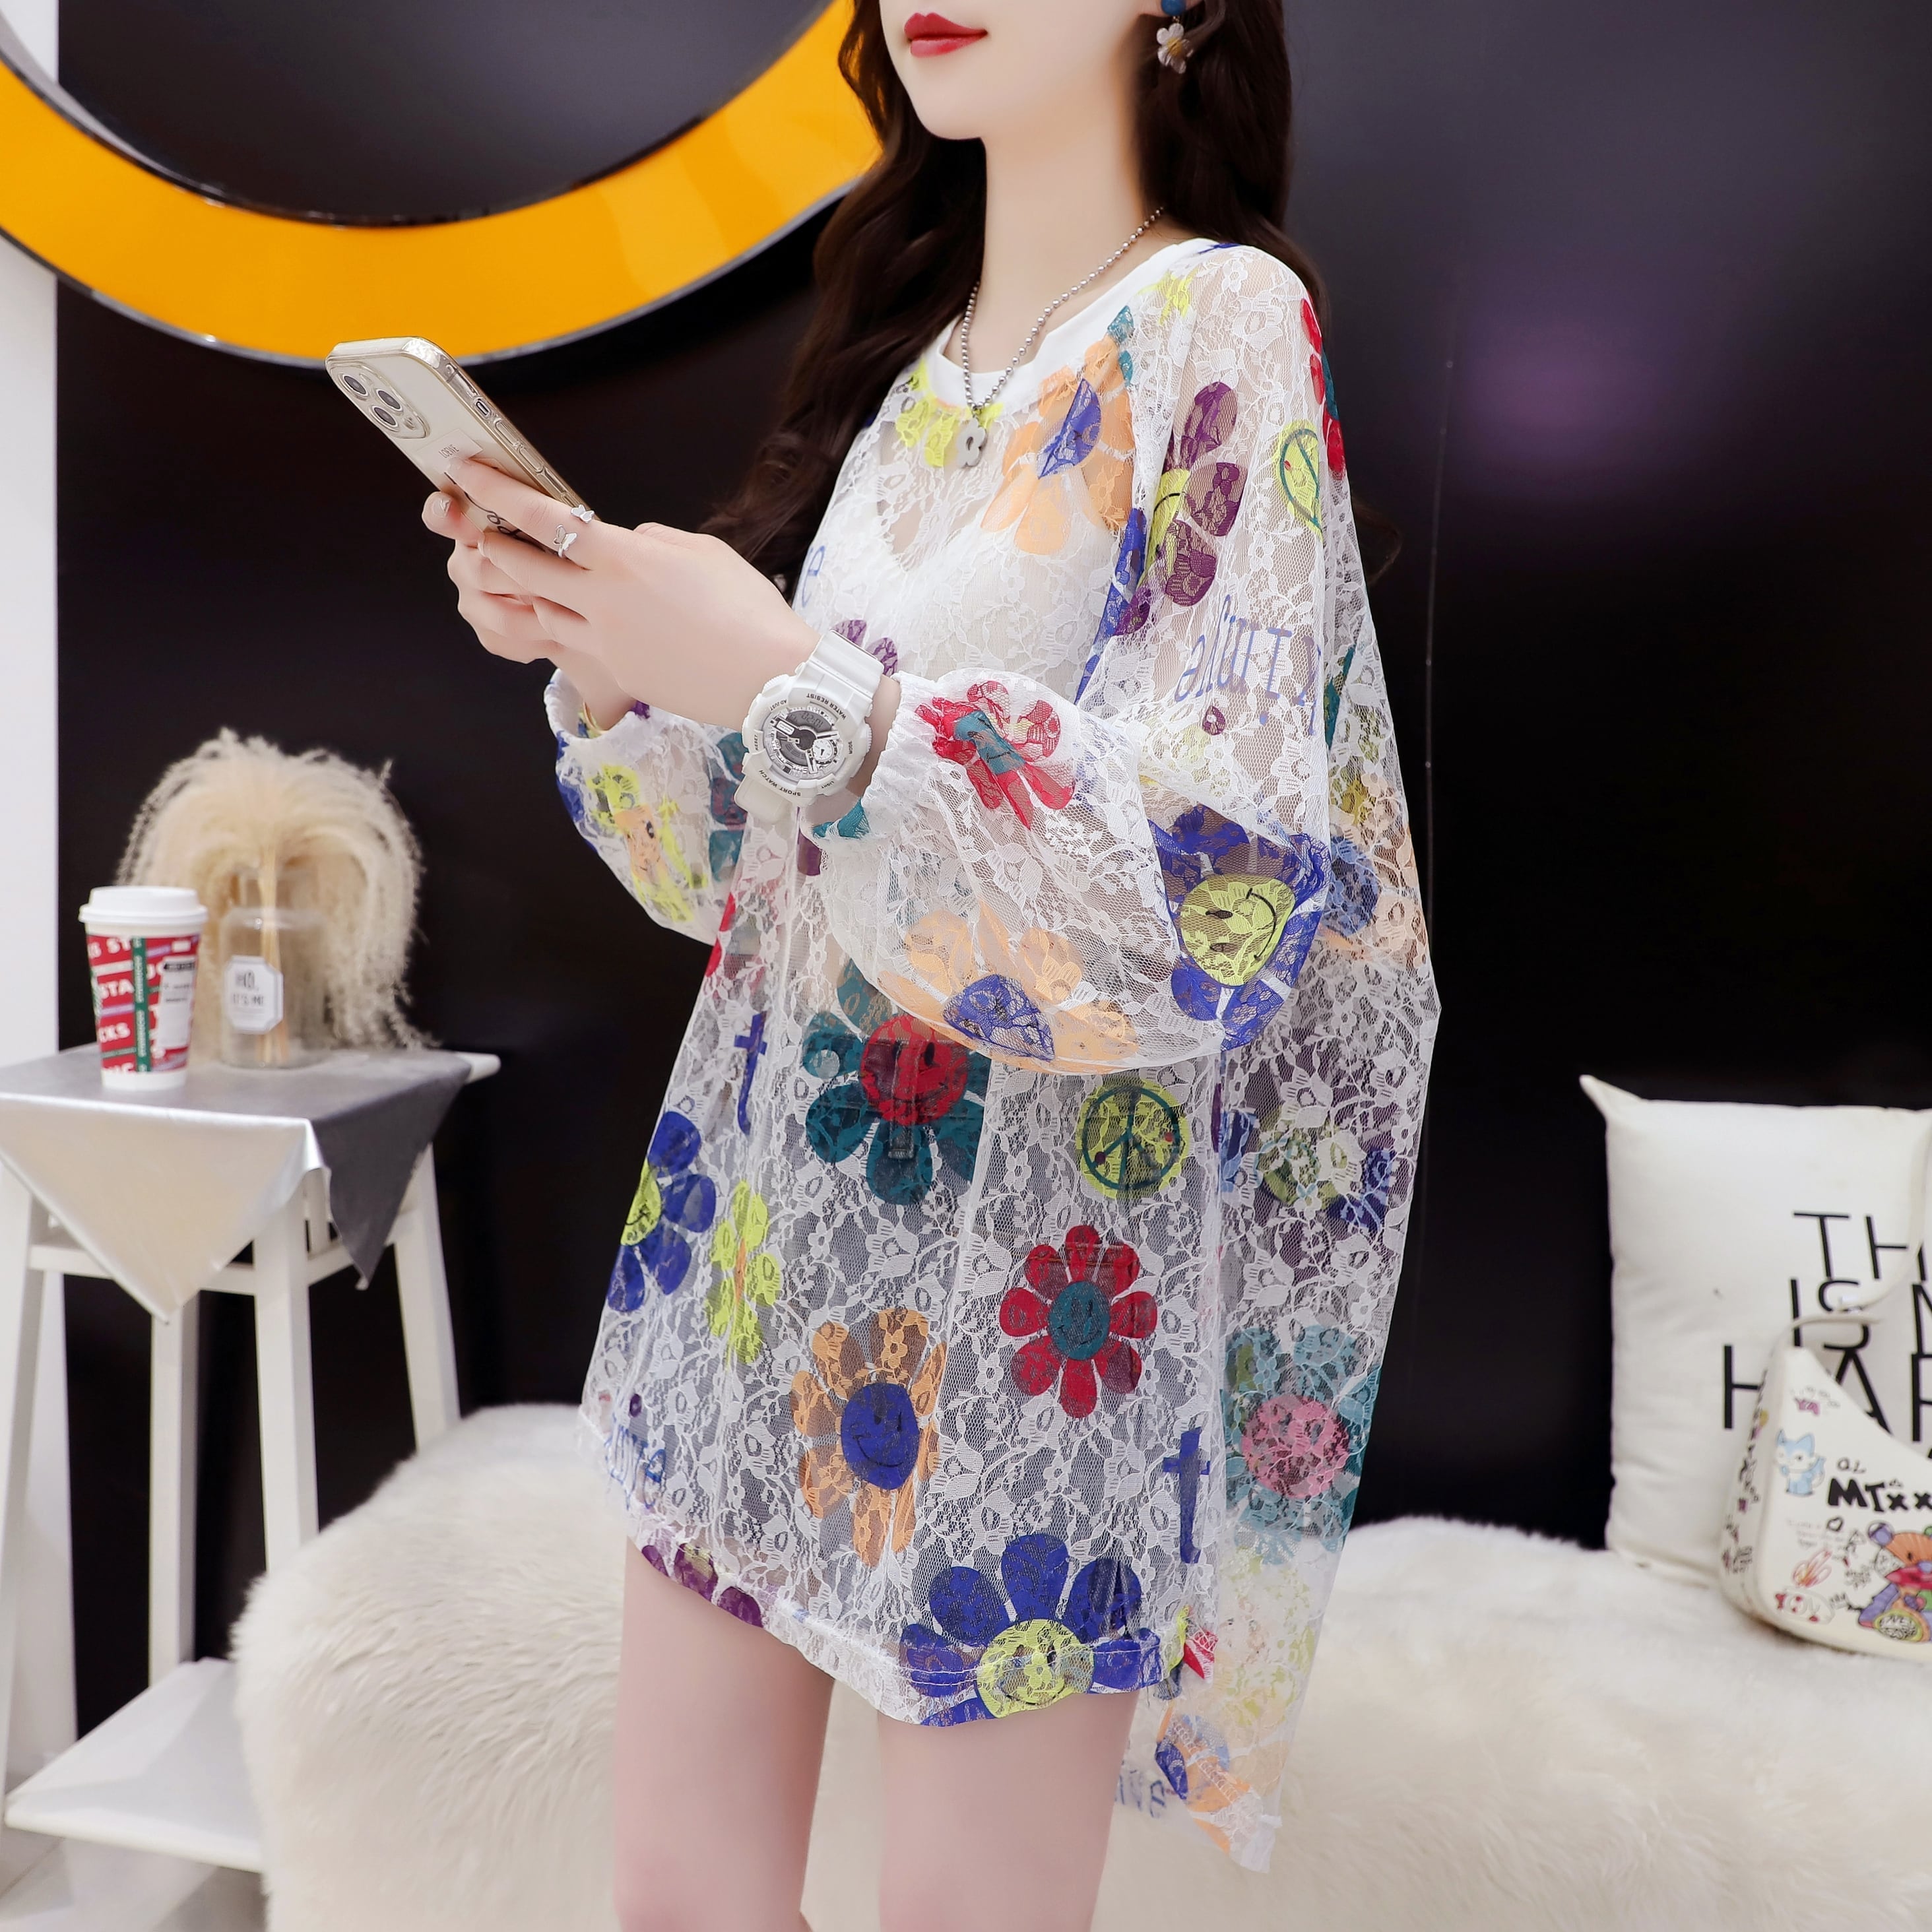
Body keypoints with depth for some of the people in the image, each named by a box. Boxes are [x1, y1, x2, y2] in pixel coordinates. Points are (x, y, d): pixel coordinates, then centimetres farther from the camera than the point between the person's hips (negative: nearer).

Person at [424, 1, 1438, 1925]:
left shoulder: (1224, 328, -6)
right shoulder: (901, 343, 13)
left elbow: (1216, 889, -18)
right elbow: (751, 862, 13)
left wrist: (789, 679, -22)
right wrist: (604, 667, -5)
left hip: (1032, 1276, -6)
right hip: (764, 1223, 6)